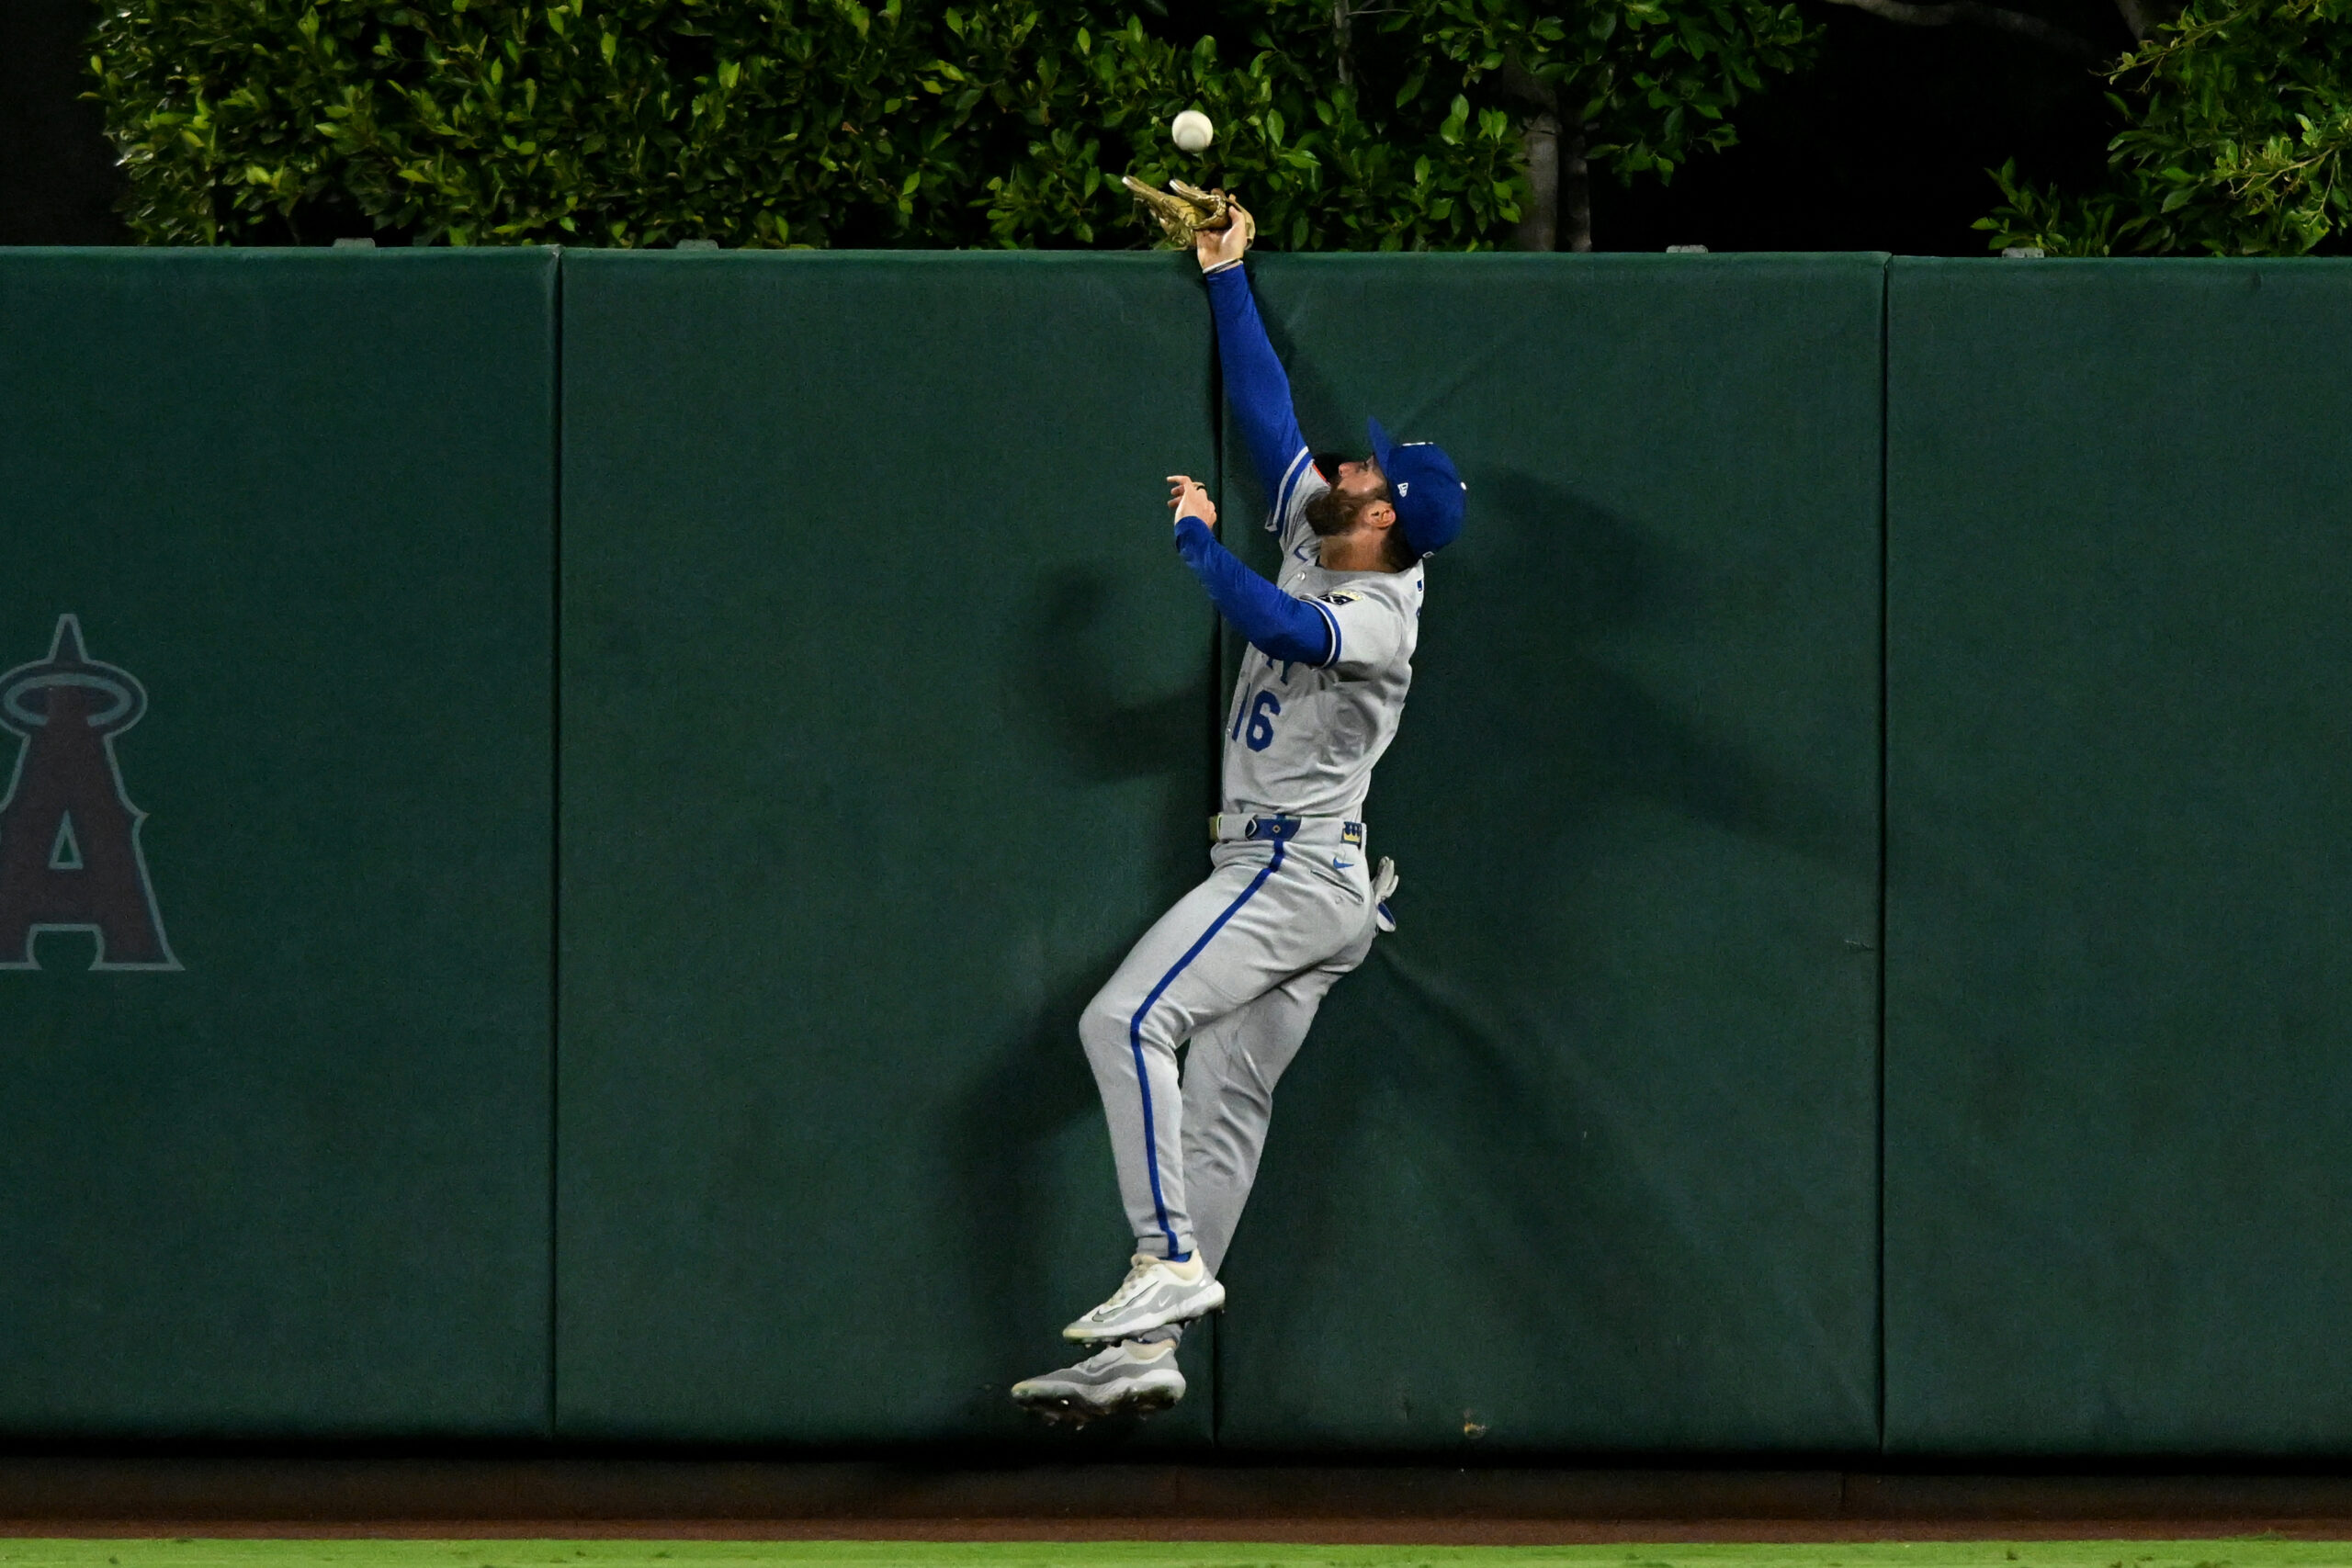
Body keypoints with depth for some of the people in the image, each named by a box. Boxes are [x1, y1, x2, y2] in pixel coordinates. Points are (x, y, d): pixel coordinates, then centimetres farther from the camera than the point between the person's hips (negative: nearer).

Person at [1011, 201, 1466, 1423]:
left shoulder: (1379, 618, -16)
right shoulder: (1319, 543, 10)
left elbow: (1275, 623, -34)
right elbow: (1267, 411, 17)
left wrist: (1196, 539, -20)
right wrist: (1226, 276, 19)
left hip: (1295, 871, -10)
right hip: (1284, 877, 10)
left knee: (1127, 1023, -21)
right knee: (1223, 1103, 6)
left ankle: (1169, 1264, -22)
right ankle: (1147, 1351, 4)